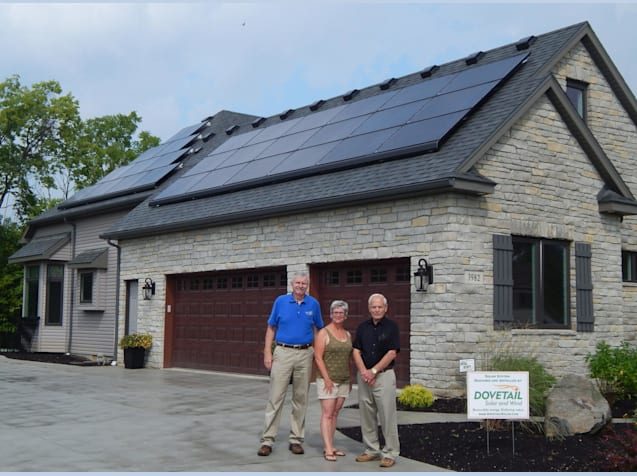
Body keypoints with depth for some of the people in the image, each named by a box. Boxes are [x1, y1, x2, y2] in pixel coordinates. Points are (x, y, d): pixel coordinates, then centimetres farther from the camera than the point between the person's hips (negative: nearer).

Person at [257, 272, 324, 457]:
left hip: (305, 355, 2)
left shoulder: (313, 304, 5)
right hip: (283, 353, -1)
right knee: (275, 397, -4)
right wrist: (267, 353, -2)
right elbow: (271, 328, 6)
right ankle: (267, 440, -1)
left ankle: (296, 440, 15)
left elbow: (318, 329, 13)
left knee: (301, 399, 7)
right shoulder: (281, 301, 2)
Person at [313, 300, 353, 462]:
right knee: (327, 414, -7)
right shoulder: (323, 333, -6)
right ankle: (328, 450, -9)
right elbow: (318, 357, -10)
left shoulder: (347, 334, 12)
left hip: (344, 381, 6)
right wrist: (327, 378, -15)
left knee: (335, 414, 8)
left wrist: (350, 378, 12)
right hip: (328, 380, -6)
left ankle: (330, 446, 13)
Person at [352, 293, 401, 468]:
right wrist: (363, 372, -10)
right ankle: (371, 450, 19)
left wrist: (373, 371, -13)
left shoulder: (391, 327, -3)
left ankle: (390, 453, 2)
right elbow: (356, 351, 5)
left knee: (387, 414, -5)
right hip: (364, 376, 5)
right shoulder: (363, 327, 9)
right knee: (366, 415, 8)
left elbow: (392, 353, -9)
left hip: (384, 375, -4)